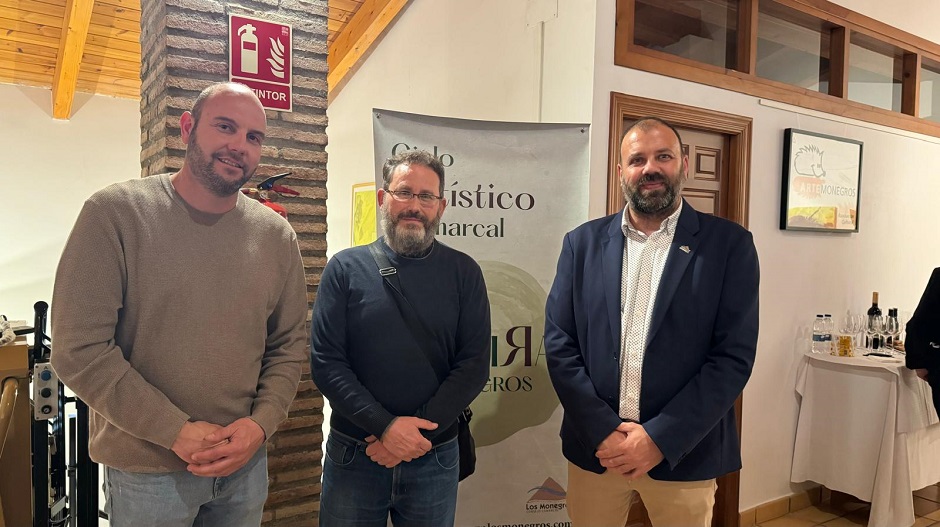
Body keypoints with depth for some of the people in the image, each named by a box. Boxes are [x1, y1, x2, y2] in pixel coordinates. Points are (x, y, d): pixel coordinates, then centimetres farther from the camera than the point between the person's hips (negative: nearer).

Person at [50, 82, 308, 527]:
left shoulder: (276, 235, -1)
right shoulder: (114, 213, -11)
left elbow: (289, 345, 3)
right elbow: (80, 350, -14)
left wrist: (261, 424, -11)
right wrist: (178, 431, -16)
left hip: (245, 460, 3)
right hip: (145, 468, -3)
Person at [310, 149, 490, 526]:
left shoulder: (463, 273, -1)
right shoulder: (345, 268, -3)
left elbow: (474, 365, -6)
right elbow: (325, 362, -8)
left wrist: (416, 433, -14)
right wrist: (385, 426, -18)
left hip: (433, 459, 1)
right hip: (352, 455, 0)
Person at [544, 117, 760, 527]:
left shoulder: (729, 244, -3)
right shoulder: (583, 243, 2)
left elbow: (734, 356, -7)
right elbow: (558, 342, -1)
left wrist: (660, 438, -13)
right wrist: (602, 430, -10)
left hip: (682, 454, -1)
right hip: (594, 447, 2)